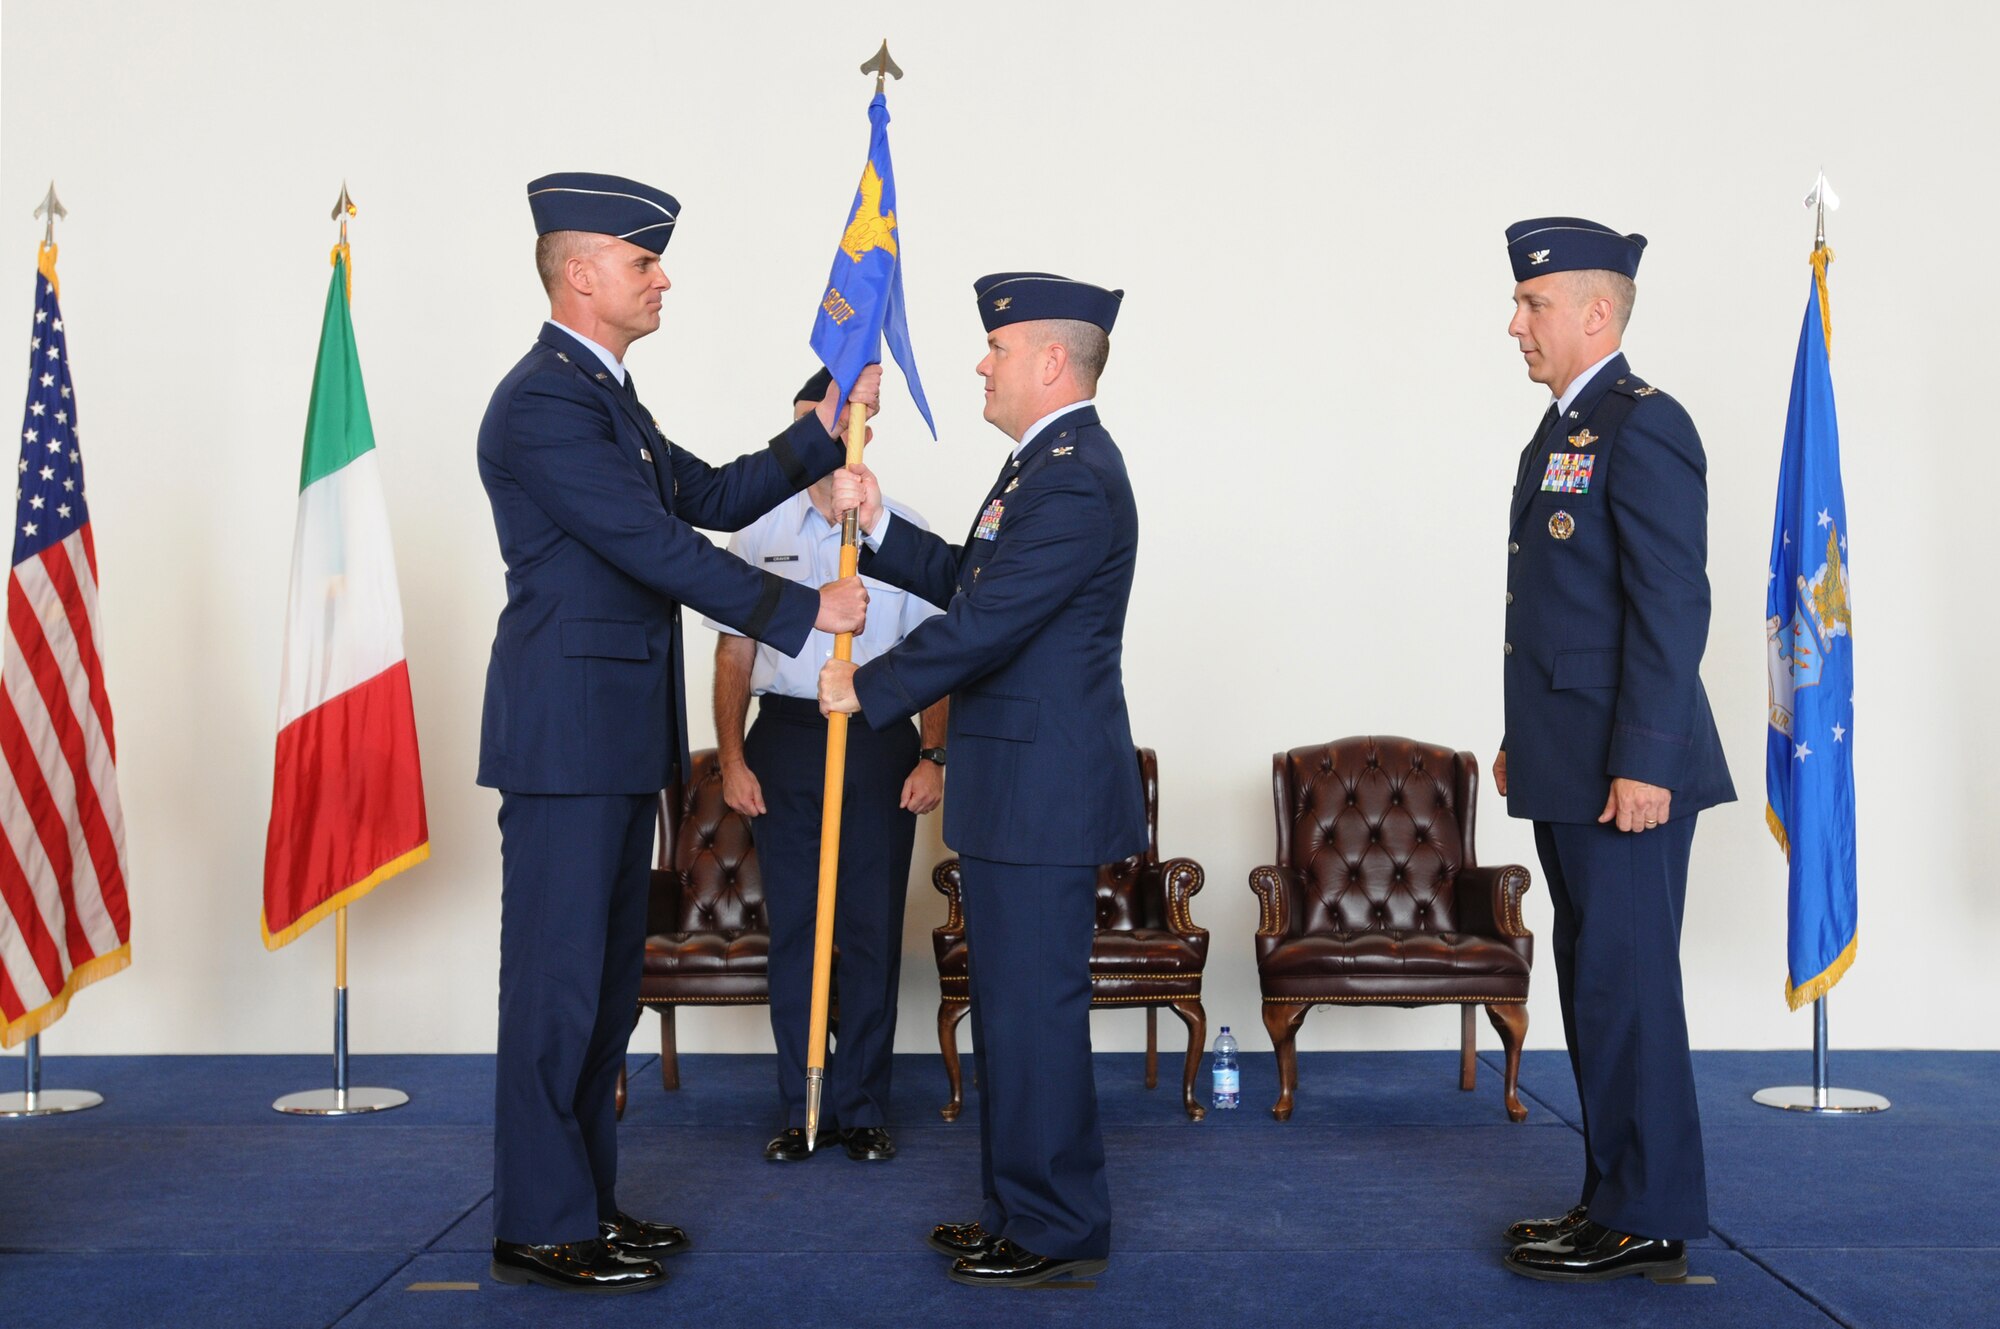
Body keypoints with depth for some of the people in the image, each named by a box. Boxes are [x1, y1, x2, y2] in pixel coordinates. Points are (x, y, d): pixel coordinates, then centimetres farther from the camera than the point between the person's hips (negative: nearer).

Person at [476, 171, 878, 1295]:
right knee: (558, 978, -3)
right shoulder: (543, 403, -15)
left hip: (618, 736, 10)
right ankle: (542, 1228, 8)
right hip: (565, 735, -10)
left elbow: (711, 498, 19)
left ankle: (585, 1198, 25)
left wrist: (825, 432, 11)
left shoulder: (606, 393, 18)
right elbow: (660, 549, -20)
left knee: (610, 972, 14)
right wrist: (806, 611, -15)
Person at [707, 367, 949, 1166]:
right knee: (792, 928, 4)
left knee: (874, 930, 2)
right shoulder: (759, 533, 9)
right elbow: (735, 654, 9)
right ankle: (801, 1108, 15)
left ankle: (863, 1109, 14)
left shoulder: (906, 532, 4)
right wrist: (731, 757, 1)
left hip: (879, 744, -1)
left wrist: (933, 756, -5)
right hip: (785, 739, 1)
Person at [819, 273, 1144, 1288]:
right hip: (1019, 786, 11)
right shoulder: (1050, 462, 15)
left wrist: (868, 688, -11)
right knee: (1013, 1003, 18)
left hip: (1045, 793, -11)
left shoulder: (1075, 479, -19)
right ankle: (1017, 1210, 30)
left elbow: (982, 623, -22)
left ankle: (1058, 1231, 11)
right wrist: (877, 525, 6)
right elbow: (968, 579, 18)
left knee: (1033, 1008, -2)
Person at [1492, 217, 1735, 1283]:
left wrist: (1643, 761, -22)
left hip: (1626, 770, -10)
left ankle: (1648, 1222, 5)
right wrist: (1522, 740, 19)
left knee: (1624, 987, -4)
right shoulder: (1559, 434, 18)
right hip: (1569, 769, 10)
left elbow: (1672, 605, -18)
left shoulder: (1642, 426, -12)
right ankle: (1615, 1197, 24)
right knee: (1596, 985, 14)